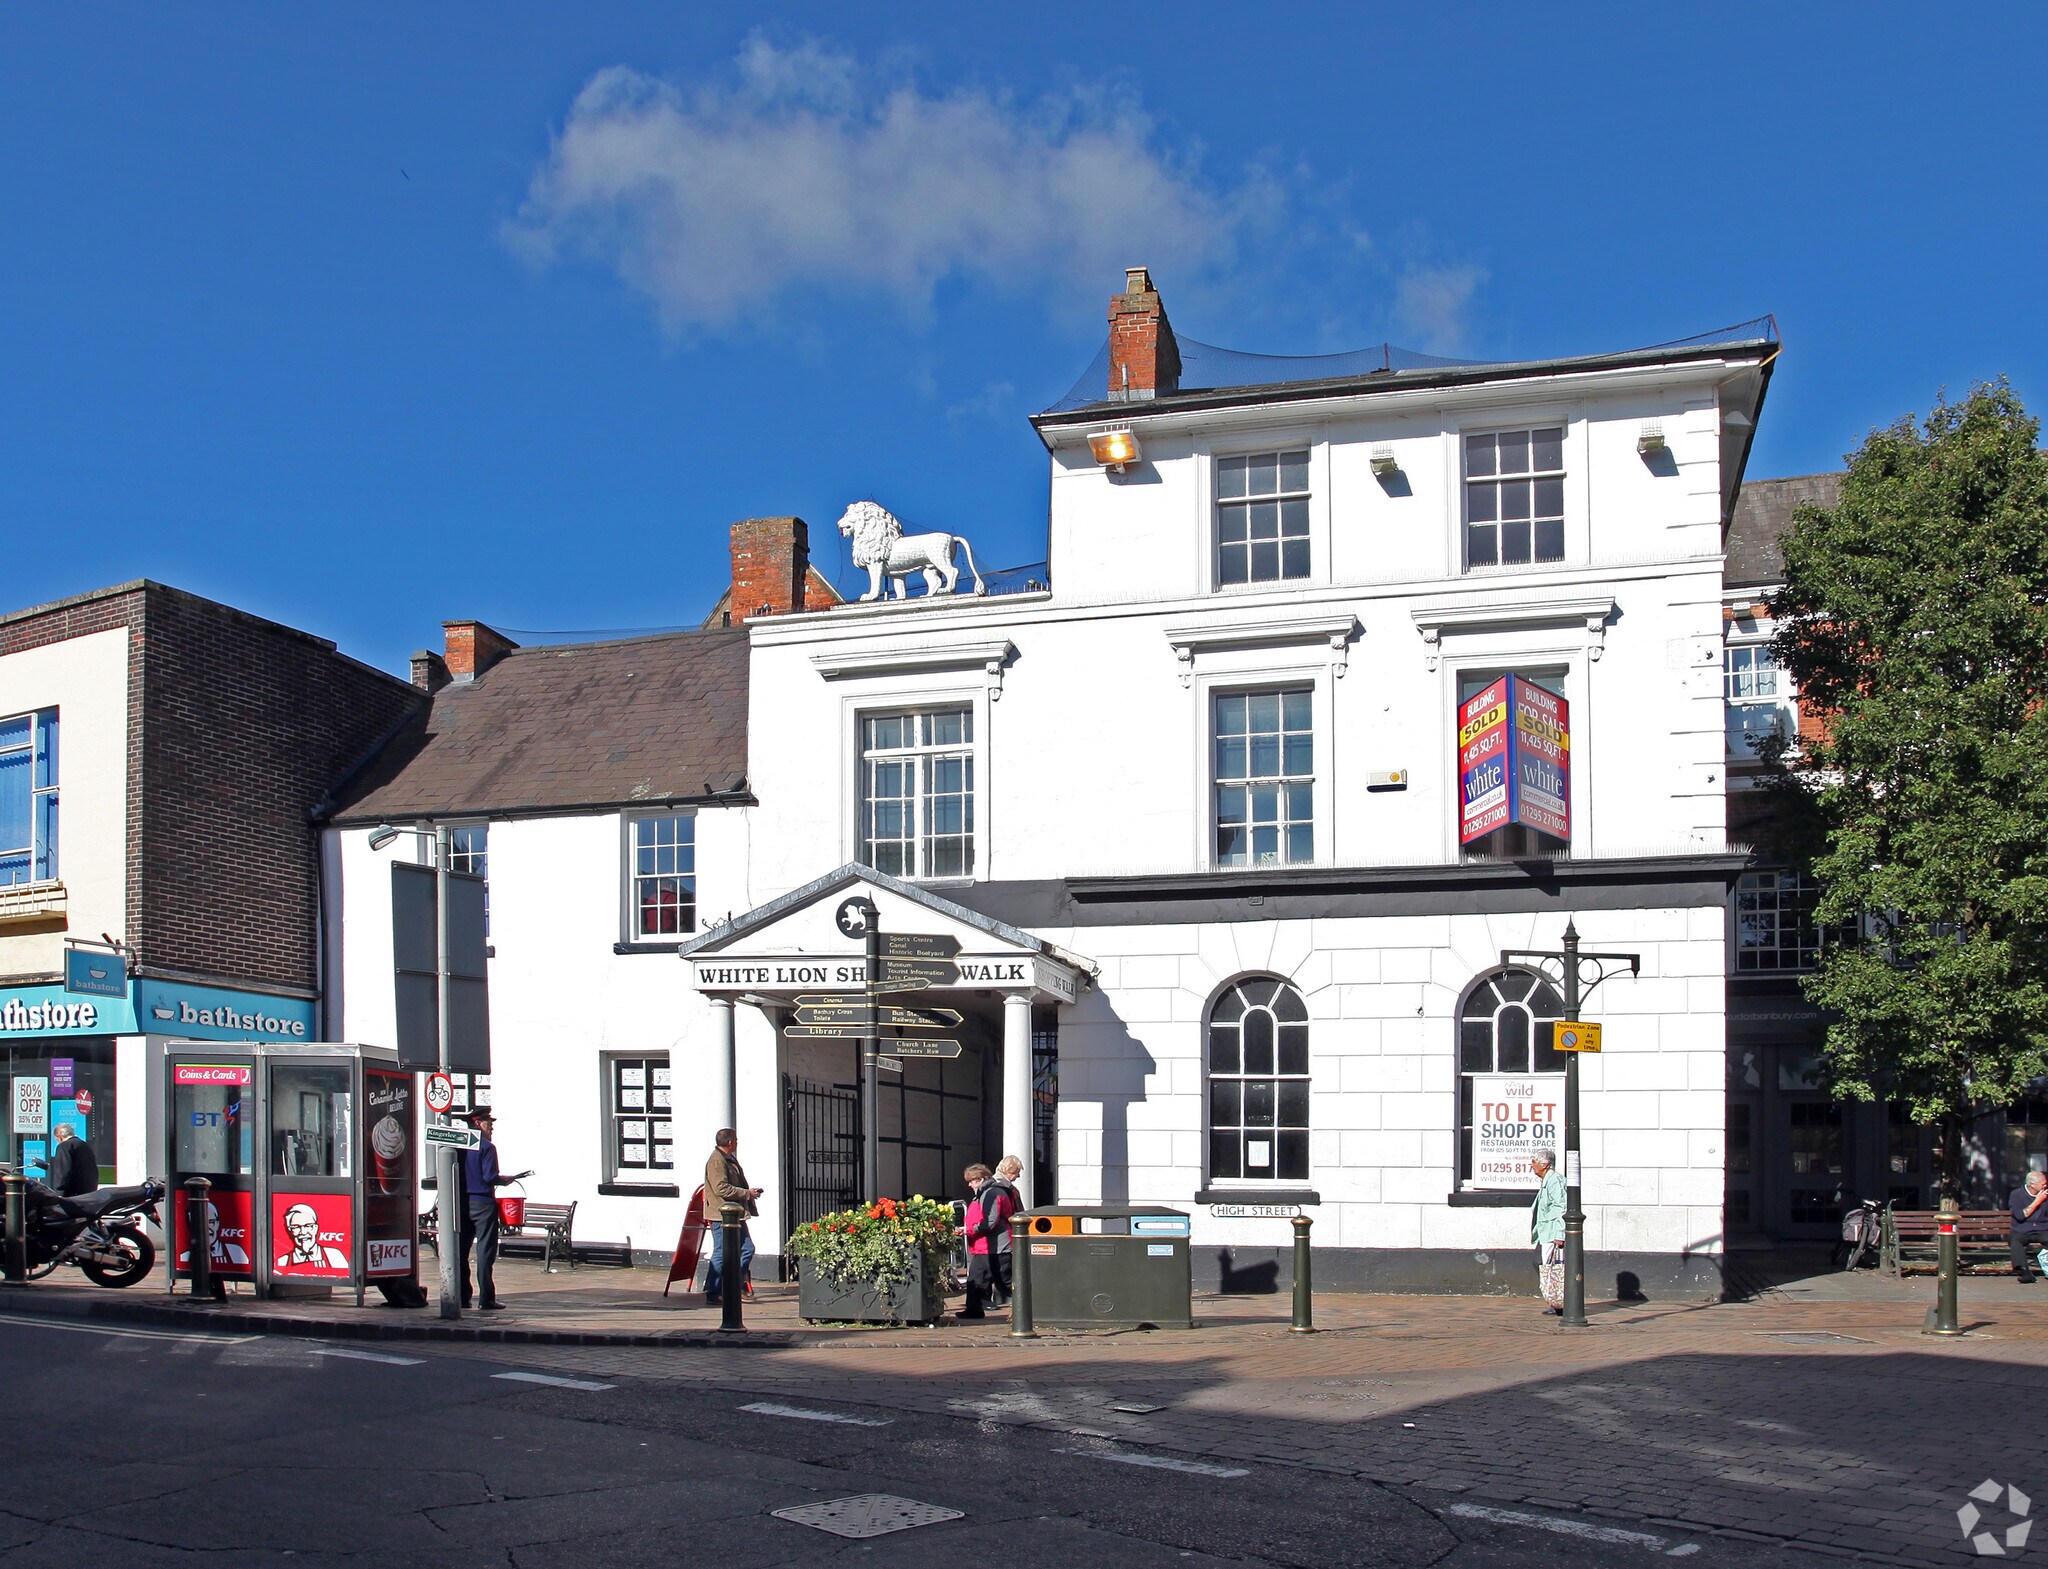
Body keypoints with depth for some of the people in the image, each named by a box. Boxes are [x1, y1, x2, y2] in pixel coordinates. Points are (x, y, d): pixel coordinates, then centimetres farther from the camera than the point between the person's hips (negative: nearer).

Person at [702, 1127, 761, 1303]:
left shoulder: (731, 1159, 18)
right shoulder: (716, 1161, -15)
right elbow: (721, 1188, -24)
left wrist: (750, 1193, 11)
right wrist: (747, 1193, -19)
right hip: (721, 1216, -10)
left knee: (747, 1249, 9)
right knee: (721, 1254, -5)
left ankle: (735, 1287, 17)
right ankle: (713, 1293, 3)